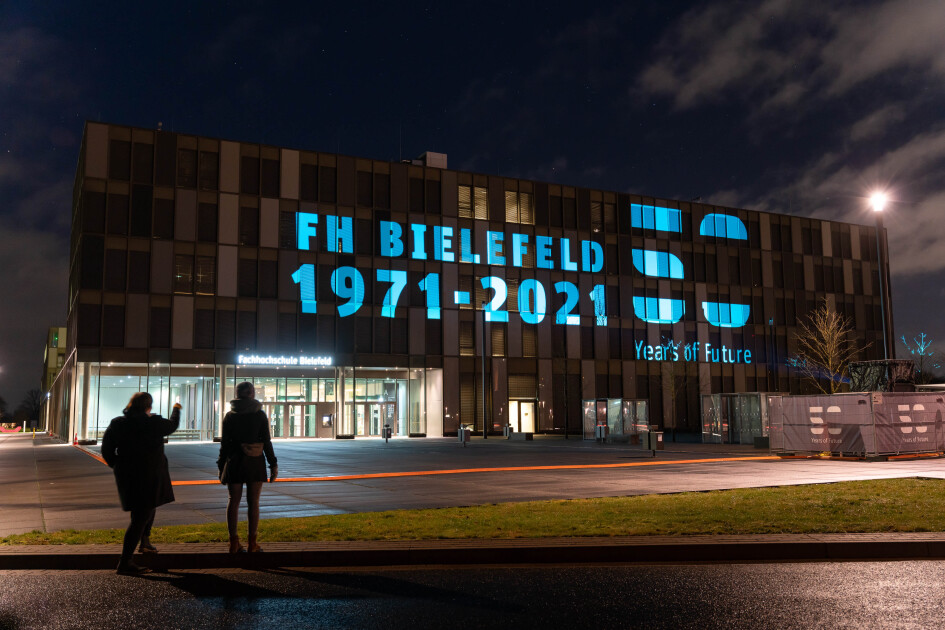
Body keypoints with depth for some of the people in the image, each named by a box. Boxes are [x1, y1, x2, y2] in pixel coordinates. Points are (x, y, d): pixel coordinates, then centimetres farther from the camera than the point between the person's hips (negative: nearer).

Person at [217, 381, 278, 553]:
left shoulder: (230, 416, 1)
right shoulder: (260, 415, -4)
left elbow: (224, 443, 2)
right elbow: (266, 442, -5)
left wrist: (221, 467, 9)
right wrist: (273, 465, 1)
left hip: (234, 462, 2)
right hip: (255, 462, -1)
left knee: (233, 501, 8)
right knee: (253, 502, 4)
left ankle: (234, 542, 8)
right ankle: (252, 542, 5)